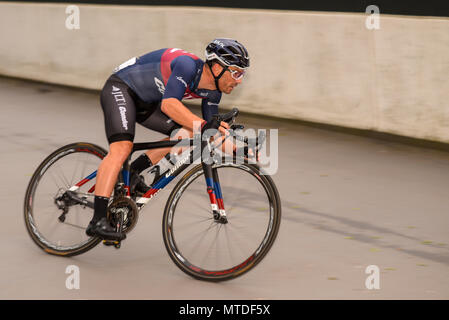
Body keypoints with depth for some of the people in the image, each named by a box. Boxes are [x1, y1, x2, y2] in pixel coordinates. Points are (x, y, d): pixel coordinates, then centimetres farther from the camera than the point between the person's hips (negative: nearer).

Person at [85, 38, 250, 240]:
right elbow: (169, 104, -40)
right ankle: (98, 221, -32)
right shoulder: (188, 65, -29)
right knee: (121, 148, -27)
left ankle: (135, 171, 2)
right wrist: (203, 125, -48)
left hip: (146, 103, 9)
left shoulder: (213, 92, -4)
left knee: (189, 134, -8)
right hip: (120, 89, -9)